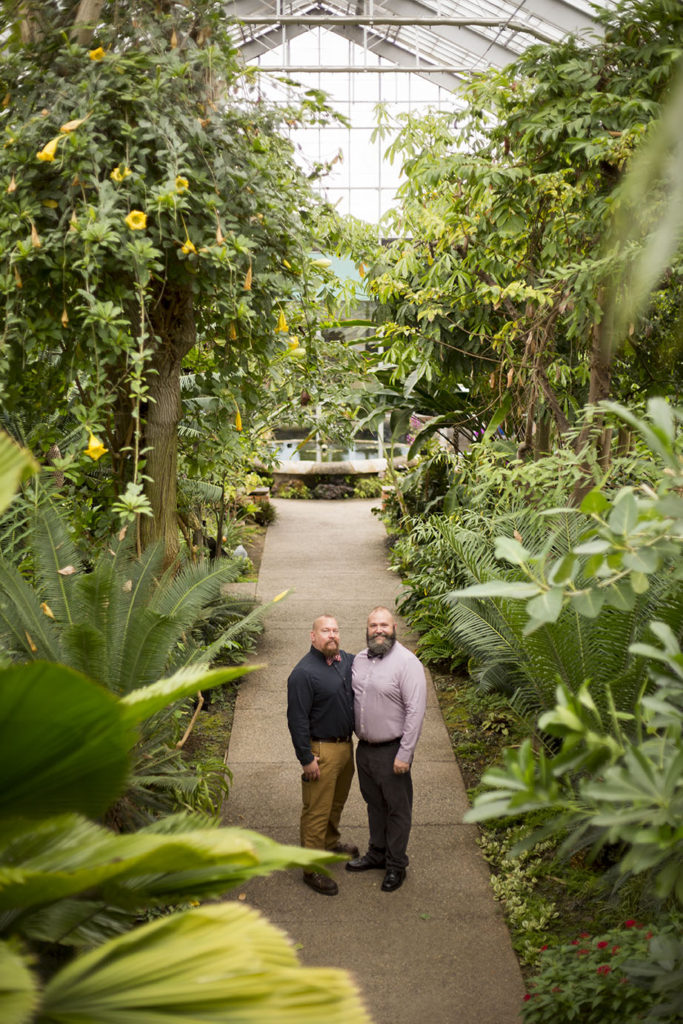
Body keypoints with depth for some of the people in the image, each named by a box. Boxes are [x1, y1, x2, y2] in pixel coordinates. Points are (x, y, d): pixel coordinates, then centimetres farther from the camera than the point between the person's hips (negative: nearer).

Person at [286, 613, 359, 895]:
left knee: (337, 801, 25)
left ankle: (331, 843, 47)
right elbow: (297, 719, -19)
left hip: (346, 744, 8)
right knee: (317, 810, 1)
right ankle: (311, 869, 12)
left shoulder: (346, 661, 2)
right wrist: (306, 759, -19)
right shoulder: (303, 673, -20)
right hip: (322, 750, -8)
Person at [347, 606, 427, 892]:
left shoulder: (406, 662, -17)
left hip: (391, 750, -6)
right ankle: (377, 853, 37)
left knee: (397, 808, 8)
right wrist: (355, 734, 10)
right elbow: (353, 699, 17)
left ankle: (396, 864, 22)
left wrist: (405, 754, -19)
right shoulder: (359, 659, 5)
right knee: (374, 803, 20)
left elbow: (415, 710, -18)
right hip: (364, 747, 6)